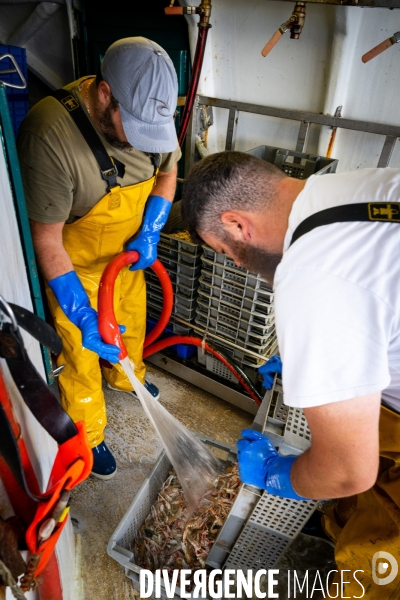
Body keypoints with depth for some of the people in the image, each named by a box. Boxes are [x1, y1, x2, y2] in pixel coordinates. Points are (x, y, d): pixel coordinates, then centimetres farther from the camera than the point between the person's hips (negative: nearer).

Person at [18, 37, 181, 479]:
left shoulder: (150, 112, -15)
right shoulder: (50, 134, -33)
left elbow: (167, 172, 2)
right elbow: (46, 239, -28)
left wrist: (149, 232, -14)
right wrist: (82, 317, -31)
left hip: (129, 252, 6)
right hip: (73, 264, -5)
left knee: (132, 322, 25)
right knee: (81, 352, 9)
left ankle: (126, 376, 58)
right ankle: (88, 436, 35)